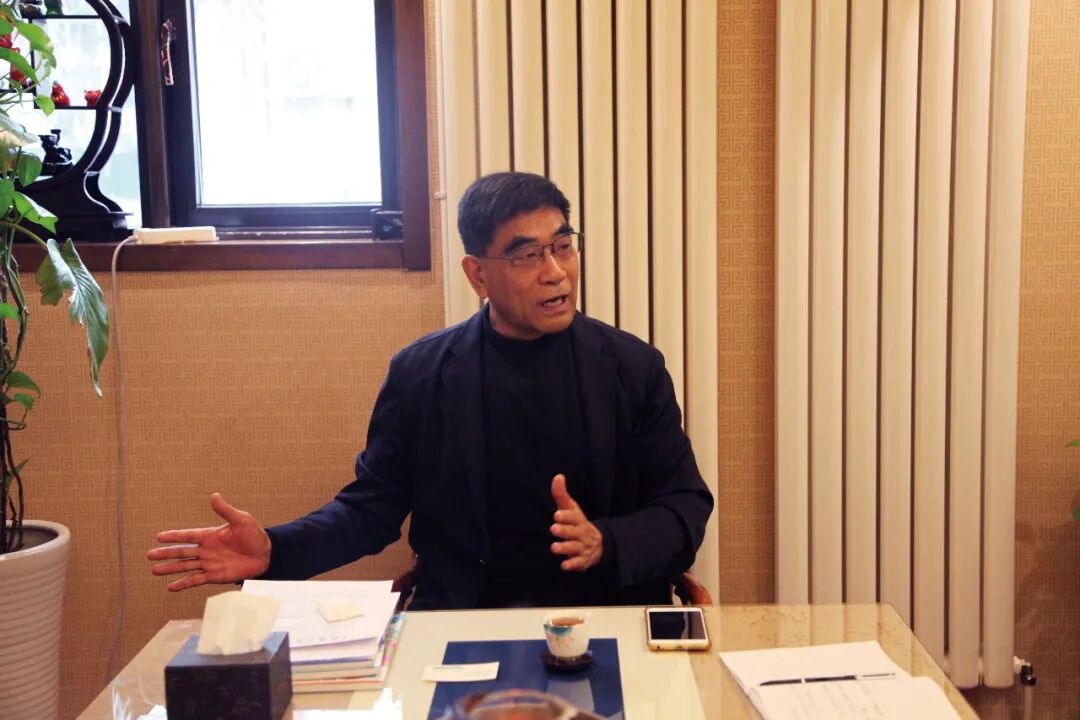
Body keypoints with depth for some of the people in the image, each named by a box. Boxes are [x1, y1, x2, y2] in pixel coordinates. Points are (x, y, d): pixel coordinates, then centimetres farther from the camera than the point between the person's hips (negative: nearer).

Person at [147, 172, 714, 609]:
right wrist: (274, 550, -11)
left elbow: (685, 507, 3)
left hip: (609, 613, 0)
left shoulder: (634, 367, 1)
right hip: (461, 616, 0)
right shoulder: (421, 372, 2)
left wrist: (606, 543, -18)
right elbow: (373, 504, 7)